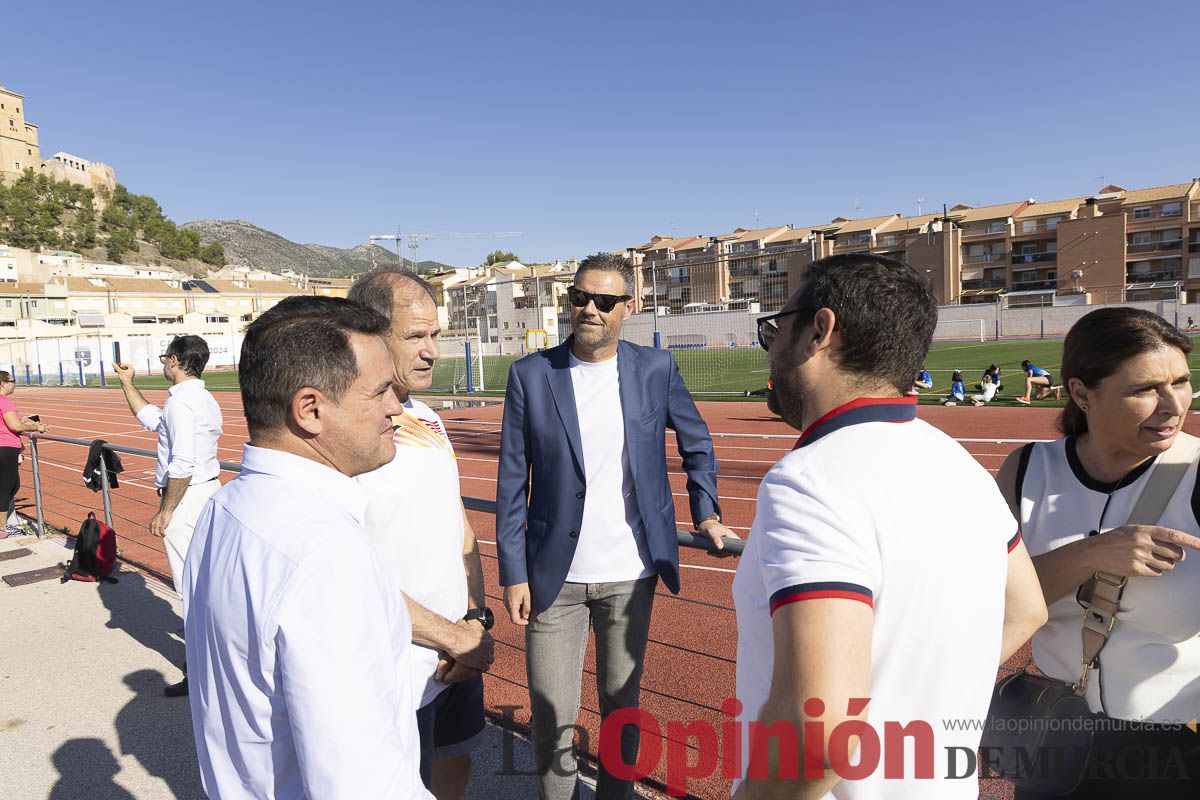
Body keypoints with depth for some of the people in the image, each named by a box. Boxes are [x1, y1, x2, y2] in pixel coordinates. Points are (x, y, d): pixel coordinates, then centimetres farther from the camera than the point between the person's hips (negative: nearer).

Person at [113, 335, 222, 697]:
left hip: (186, 498, -10)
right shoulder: (204, 399, 13)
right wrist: (127, 383, 33)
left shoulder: (181, 401, -18)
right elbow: (151, 418, 29)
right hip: (210, 490, 10)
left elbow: (182, 465, -24)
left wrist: (165, 510, -18)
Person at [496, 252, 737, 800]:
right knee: (551, 717, 7)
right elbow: (512, 481, -2)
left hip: (631, 573, 1)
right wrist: (513, 573, -3)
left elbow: (697, 445, 15)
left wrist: (706, 513, 4)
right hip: (555, 575, -1)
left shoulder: (655, 369, 0)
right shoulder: (531, 374, -3)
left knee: (622, 705, 16)